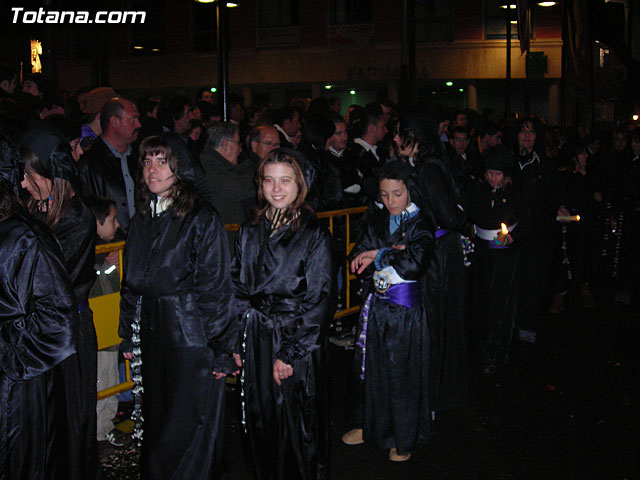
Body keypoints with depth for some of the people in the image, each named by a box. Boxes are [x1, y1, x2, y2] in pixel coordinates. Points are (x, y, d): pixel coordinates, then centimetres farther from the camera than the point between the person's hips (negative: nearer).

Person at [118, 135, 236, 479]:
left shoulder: (202, 218, -10)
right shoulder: (142, 218, 9)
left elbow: (216, 287, -12)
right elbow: (131, 282, 15)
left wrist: (220, 349, -14)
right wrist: (128, 335, 13)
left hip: (191, 331, -6)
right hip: (152, 333, 6)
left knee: (188, 422, 3)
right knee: (156, 417, 15)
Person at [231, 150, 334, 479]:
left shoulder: (315, 236, -7)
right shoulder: (249, 233, 7)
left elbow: (319, 300, -10)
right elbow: (238, 289, 10)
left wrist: (289, 354, -13)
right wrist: (234, 342, 1)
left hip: (298, 342, -4)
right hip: (256, 340, 4)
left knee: (297, 423, 4)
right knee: (261, 421, 12)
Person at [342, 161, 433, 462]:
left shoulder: (420, 225, -9)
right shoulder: (378, 221, 6)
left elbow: (415, 263, -26)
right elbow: (358, 261, -1)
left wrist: (377, 254, -16)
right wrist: (393, 253, -17)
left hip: (404, 309, -5)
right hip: (376, 304, 5)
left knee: (401, 372, 5)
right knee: (375, 368, 15)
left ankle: (404, 439, 22)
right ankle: (374, 427, 33)